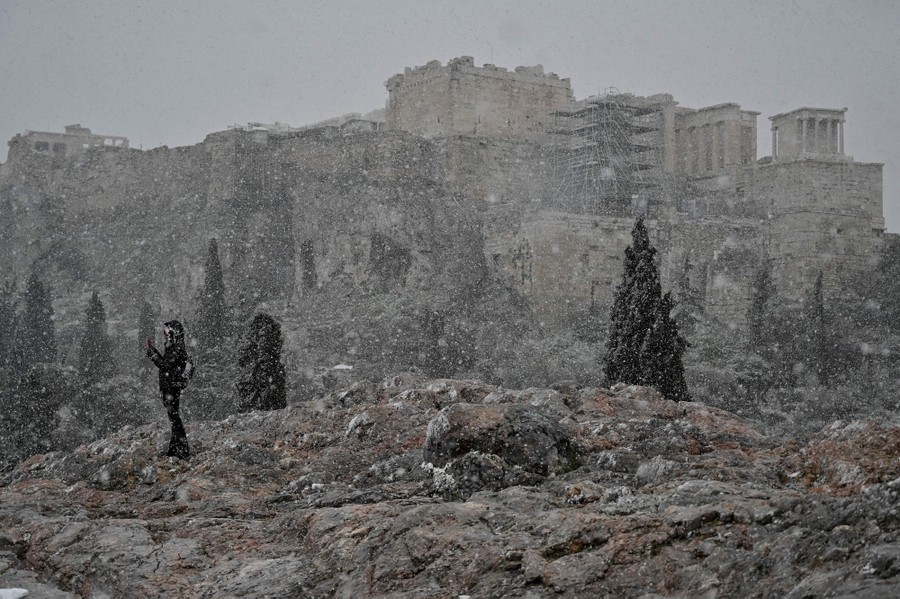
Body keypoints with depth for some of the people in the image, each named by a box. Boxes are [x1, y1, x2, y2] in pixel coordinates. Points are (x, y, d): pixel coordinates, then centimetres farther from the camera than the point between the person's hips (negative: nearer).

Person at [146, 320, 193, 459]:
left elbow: (165, 365, -21)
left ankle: (183, 451, -4)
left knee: (174, 416, -7)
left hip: (173, 387, -10)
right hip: (168, 386, 10)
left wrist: (151, 351, -17)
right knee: (173, 417, 14)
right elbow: (165, 363, 19)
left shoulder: (177, 348, -17)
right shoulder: (172, 346, 12)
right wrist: (153, 349, 16)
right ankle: (175, 448, 22)